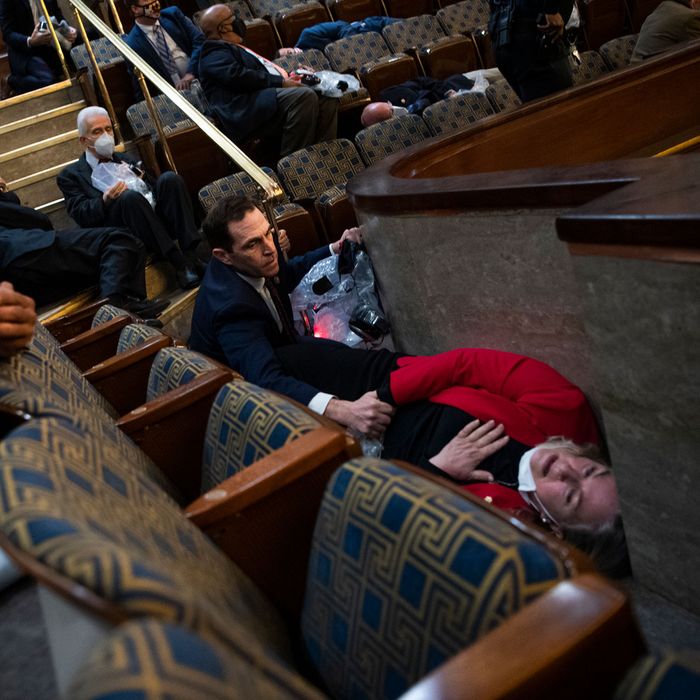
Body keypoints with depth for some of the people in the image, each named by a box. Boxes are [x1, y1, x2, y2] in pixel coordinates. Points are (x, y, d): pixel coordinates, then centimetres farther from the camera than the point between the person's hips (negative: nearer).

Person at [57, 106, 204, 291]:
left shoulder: (125, 160, 32)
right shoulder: (70, 175, 16)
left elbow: (153, 188, 25)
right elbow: (81, 215, 0)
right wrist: (105, 200, -19)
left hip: (156, 217, 5)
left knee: (169, 178, -21)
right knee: (130, 197, -35)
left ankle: (191, 253, -28)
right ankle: (180, 263, -33)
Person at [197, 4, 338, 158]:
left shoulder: (233, 48, 33)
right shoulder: (214, 53, 1)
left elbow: (263, 70, 32)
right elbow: (237, 76, -16)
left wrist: (288, 77, 12)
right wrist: (281, 82, -16)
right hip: (247, 110, -10)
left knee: (327, 98, -2)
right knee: (304, 96, -30)